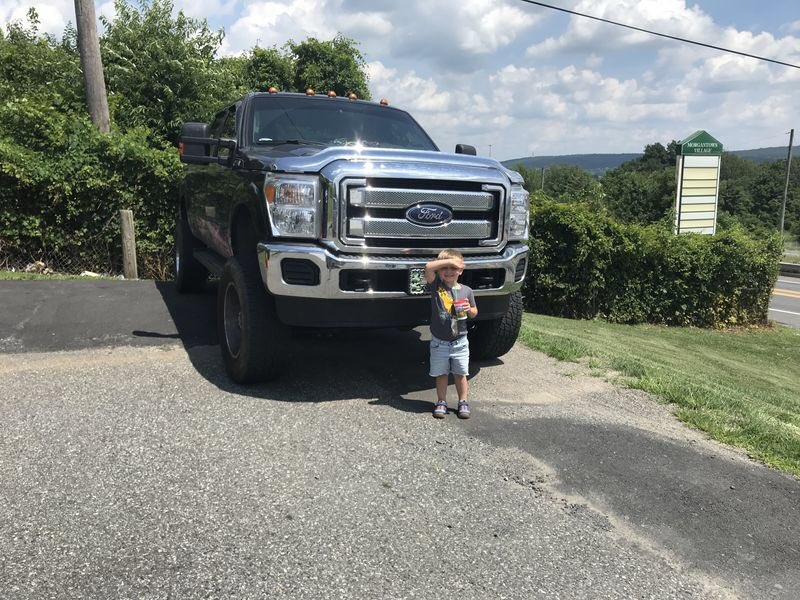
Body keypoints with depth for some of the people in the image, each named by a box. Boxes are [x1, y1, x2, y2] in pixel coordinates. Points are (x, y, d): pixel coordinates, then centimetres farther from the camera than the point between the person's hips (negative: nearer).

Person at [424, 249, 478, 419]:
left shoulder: (466, 290, 0)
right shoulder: (436, 286, -6)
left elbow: (474, 313, 12)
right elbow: (428, 267, -24)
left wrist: (469, 309, -11)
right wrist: (449, 260, -22)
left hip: (460, 342, 1)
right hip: (439, 342, -1)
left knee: (460, 374, 10)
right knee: (441, 374, 9)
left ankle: (463, 402, 24)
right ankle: (441, 402, 23)